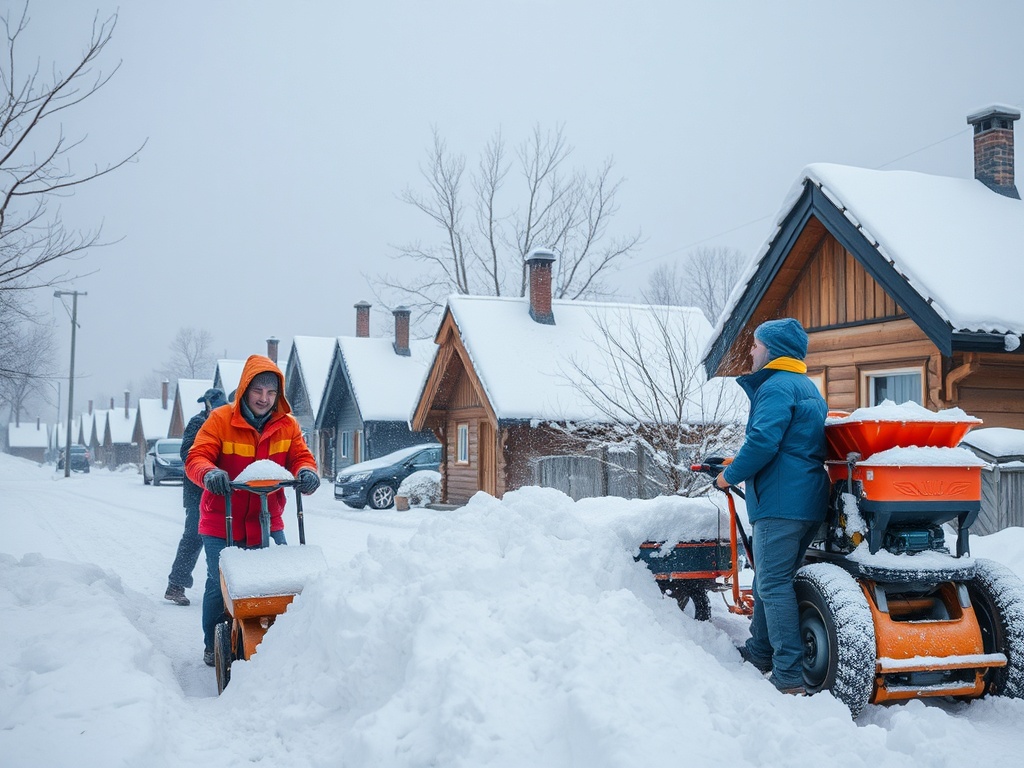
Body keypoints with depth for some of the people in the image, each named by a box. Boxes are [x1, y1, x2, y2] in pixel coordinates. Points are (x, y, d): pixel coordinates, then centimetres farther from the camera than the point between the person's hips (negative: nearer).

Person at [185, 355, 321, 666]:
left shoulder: (287, 425, 1)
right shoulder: (220, 419, -9)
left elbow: (301, 457, -3)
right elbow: (196, 458, -14)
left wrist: (306, 472, -28)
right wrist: (209, 473, -38)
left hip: (268, 523, 2)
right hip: (222, 524, -2)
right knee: (219, 585, 4)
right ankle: (214, 647, 24)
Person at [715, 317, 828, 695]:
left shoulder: (776, 387, -11)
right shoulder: (808, 388, 22)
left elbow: (762, 441, -23)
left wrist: (731, 475, -8)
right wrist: (740, 465, 26)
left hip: (780, 501, -10)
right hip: (809, 499, 10)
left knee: (773, 585, -9)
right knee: (770, 579, 20)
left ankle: (790, 676, -12)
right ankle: (760, 652, 31)